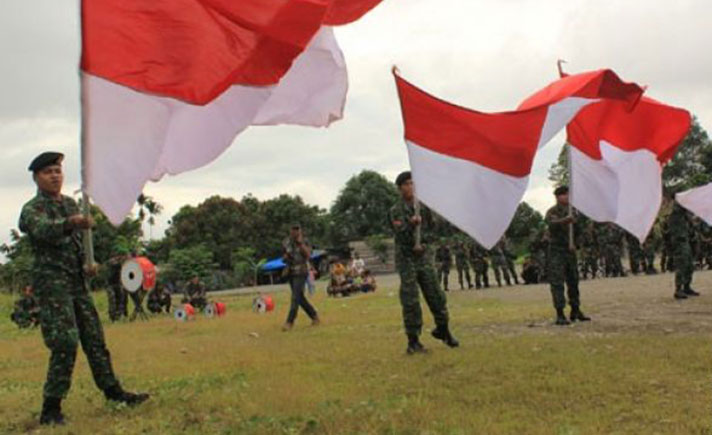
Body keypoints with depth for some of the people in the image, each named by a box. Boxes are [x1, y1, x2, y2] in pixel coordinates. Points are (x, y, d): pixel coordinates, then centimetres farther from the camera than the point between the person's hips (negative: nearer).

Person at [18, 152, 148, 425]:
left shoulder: (71, 204, 15)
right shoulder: (32, 209, -6)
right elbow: (43, 229, -29)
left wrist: (88, 263, 7)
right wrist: (70, 223, -49)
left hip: (77, 280, 7)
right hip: (51, 281, -6)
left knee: (94, 338, 11)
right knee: (65, 343, -14)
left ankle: (112, 390, 22)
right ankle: (50, 408, -6)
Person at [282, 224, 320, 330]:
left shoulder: (305, 242, -6)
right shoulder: (286, 242, 6)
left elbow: (308, 255, -20)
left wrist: (300, 243, -23)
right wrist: (285, 257, -6)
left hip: (301, 273, -5)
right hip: (290, 272, 5)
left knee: (295, 297, -12)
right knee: (300, 298, 11)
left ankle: (289, 322, -11)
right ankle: (314, 316, 25)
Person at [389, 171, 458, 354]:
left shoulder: (423, 207, 7)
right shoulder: (396, 211, -4)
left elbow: (430, 230, 12)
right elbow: (401, 236, -13)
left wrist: (422, 244, -5)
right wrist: (411, 225, -31)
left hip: (424, 256, 4)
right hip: (406, 258, -3)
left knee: (437, 295, 4)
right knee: (410, 301, -4)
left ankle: (442, 330, 23)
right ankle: (413, 340, 2)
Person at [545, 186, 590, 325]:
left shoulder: (571, 211, 13)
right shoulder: (552, 212, -7)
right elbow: (552, 223, -29)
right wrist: (566, 220, -48)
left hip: (570, 251, 7)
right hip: (557, 251, -7)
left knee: (573, 281, 12)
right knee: (557, 283, -8)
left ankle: (575, 311, 22)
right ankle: (560, 315, -9)